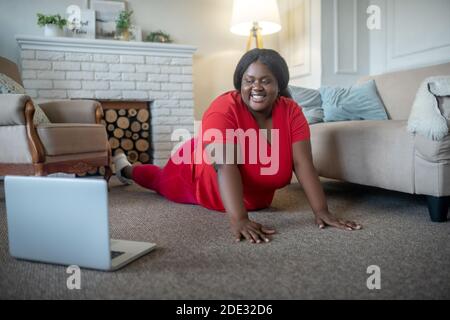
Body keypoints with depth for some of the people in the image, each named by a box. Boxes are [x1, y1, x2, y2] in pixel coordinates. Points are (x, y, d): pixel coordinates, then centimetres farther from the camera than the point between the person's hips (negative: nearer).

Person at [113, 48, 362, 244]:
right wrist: (239, 220, -55)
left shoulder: (291, 112, -22)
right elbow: (225, 166, -46)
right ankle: (127, 169, 61)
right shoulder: (225, 108, -36)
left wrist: (321, 211, -33)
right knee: (162, 181, 29)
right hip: (197, 174, -3)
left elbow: (304, 165, -24)